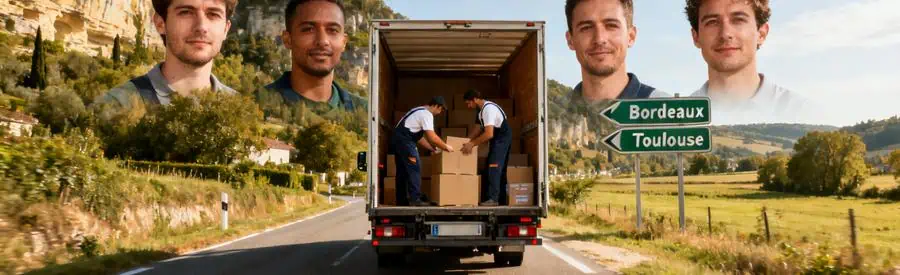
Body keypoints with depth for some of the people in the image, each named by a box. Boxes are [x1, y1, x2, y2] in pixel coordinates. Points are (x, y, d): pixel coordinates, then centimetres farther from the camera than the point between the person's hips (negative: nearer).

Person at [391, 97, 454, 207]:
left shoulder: (420, 111, 22)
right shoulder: (427, 114, -9)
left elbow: (419, 137, 24)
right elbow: (432, 137, -15)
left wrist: (432, 149, 22)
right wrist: (446, 147, -1)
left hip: (397, 138, 10)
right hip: (405, 140, -10)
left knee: (402, 170, 13)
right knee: (414, 169, -8)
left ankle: (401, 200, 17)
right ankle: (415, 199, -10)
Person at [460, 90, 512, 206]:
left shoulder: (488, 109, -24)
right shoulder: (483, 109, 9)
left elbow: (489, 134, -30)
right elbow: (480, 129, 16)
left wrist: (472, 144, -23)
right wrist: (467, 140, 8)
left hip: (502, 138, -10)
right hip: (499, 139, 10)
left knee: (494, 167, -14)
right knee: (499, 168, 12)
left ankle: (493, 199, -15)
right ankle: (500, 197, 18)